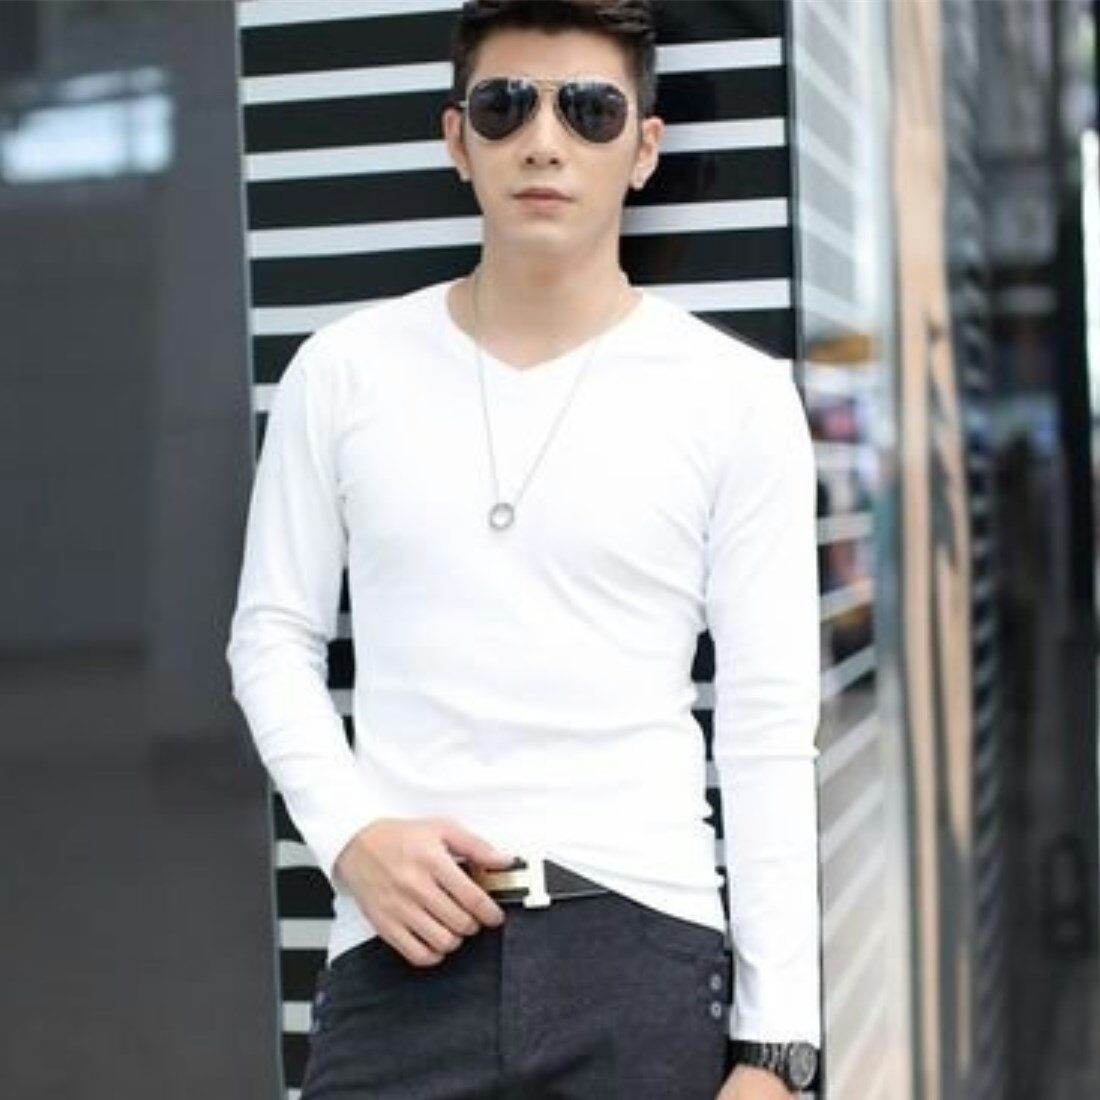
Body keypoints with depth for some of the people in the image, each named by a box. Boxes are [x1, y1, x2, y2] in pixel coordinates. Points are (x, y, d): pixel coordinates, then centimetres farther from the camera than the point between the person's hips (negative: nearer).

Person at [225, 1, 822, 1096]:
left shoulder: (736, 397, 0)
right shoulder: (343, 371, 5)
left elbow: (769, 722, -1)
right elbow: (273, 637, 10)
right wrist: (349, 831, -8)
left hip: (641, 943, -1)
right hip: (402, 950, 1)